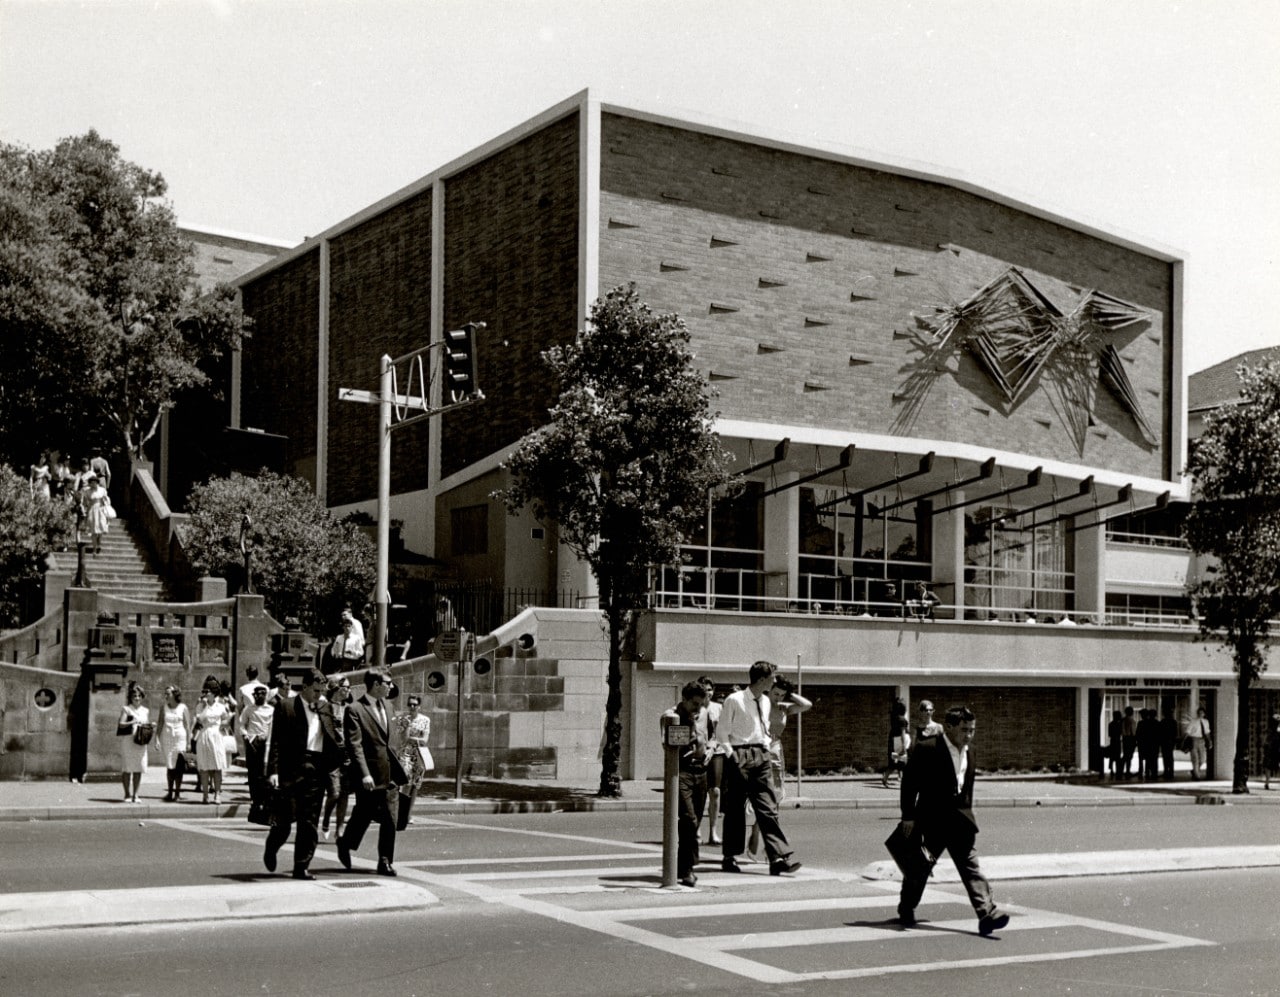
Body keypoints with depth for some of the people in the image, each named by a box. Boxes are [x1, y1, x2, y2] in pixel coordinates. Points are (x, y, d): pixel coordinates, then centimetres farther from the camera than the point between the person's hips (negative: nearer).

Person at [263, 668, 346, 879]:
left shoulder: (325, 708, 15)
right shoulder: (285, 707, -1)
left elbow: (333, 736, 21)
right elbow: (276, 741, -5)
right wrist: (274, 770, -13)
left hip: (317, 769, 5)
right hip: (292, 769, -4)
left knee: (310, 822, 4)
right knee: (285, 818, -1)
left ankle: (301, 866, 10)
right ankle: (271, 849, 28)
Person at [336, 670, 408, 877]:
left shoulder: (383, 706, 14)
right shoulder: (355, 710, -11)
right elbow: (354, 745, -17)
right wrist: (364, 774, -25)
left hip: (388, 774, 6)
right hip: (369, 777, -6)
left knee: (390, 819, 1)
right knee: (363, 815, 8)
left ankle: (385, 860, 8)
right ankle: (345, 844, 35)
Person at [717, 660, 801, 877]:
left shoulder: (766, 702, 13)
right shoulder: (734, 701, -8)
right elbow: (722, 731, -4)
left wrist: (766, 747, 11)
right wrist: (731, 754, -12)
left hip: (760, 756, 6)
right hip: (739, 756, -6)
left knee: (768, 808, -3)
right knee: (735, 809, 2)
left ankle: (779, 857, -8)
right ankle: (730, 858, 12)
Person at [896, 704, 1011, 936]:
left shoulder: (969, 751, 9)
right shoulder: (926, 749, -13)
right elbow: (909, 783, -11)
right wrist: (908, 816, -12)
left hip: (960, 817, 5)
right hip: (932, 818, -5)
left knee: (970, 865, -6)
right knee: (920, 866, 9)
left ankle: (987, 914, -14)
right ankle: (906, 910, 29)